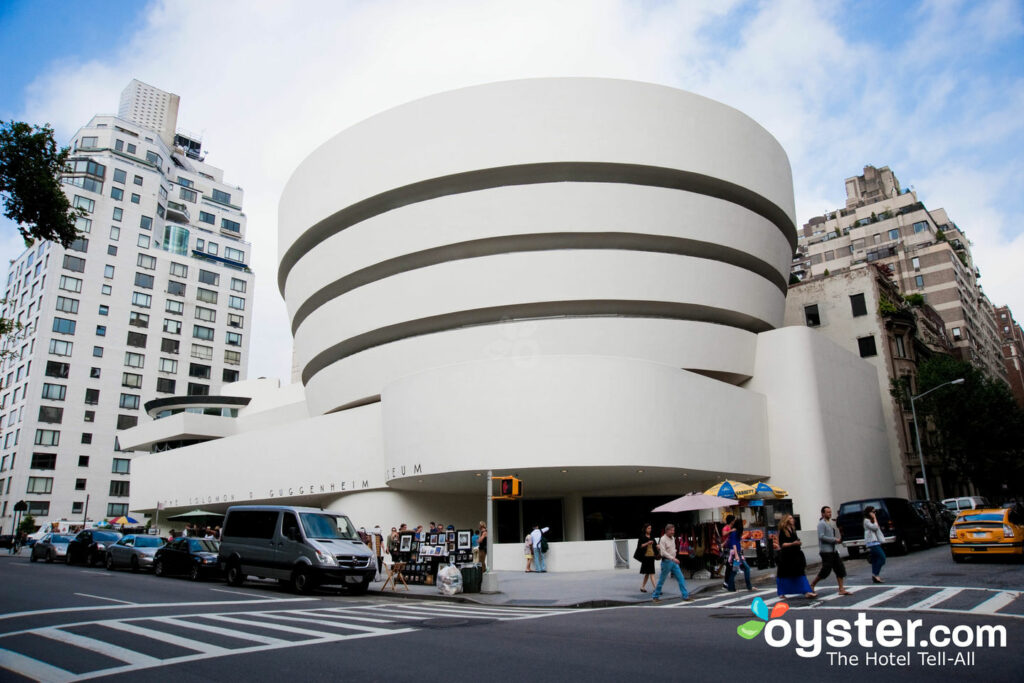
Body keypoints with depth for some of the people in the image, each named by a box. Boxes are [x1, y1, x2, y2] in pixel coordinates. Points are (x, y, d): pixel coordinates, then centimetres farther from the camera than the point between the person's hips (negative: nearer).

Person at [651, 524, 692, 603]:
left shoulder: (673, 538, 9)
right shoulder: (663, 539, -14)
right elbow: (663, 552, -23)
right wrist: (673, 559, -29)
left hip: (674, 561, 7)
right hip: (666, 561, -7)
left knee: (681, 578, 2)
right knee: (662, 580, 1)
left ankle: (685, 596, 6)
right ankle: (655, 596, 13)